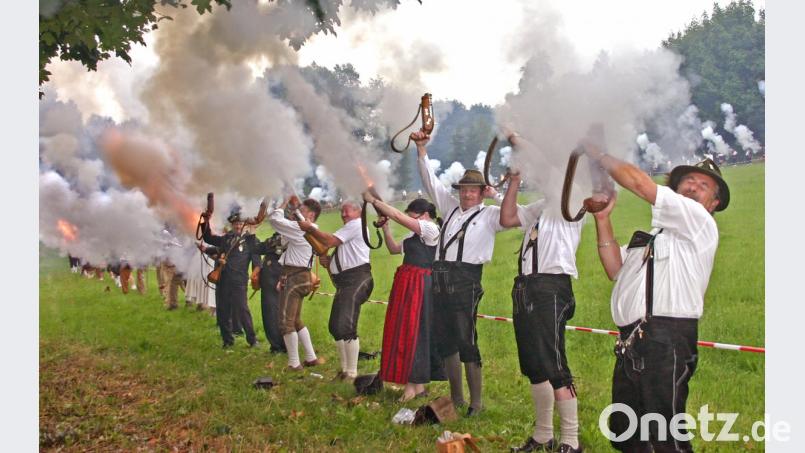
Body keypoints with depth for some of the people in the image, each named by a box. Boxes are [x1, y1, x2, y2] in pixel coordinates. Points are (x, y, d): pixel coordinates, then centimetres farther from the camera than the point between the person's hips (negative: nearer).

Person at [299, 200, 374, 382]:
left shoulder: (356, 224, -4)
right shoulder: (348, 231, 26)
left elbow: (330, 241, -13)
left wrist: (310, 228, -3)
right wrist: (327, 261, 8)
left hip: (356, 279, -11)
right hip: (344, 282, 11)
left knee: (345, 327, -18)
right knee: (335, 327, 12)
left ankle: (352, 373, -15)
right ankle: (344, 369, 20)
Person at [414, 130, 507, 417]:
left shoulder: (489, 215, 2)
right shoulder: (451, 207, 17)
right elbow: (430, 181, 20)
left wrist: (497, 195, -9)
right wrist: (421, 148, 15)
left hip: (465, 283, -6)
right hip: (441, 281, 6)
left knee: (467, 343, -8)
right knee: (446, 343, 11)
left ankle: (476, 402, 1)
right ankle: (456, 398, 23)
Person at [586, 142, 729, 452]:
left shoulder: (700, 221, 0)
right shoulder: (656, 233, 26)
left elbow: (639, 183, -8)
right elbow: (616, 270, 16)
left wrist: (596, 152, 2)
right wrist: (603, 218, 9)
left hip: (664, 339, -8)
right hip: (631, 343, 9)